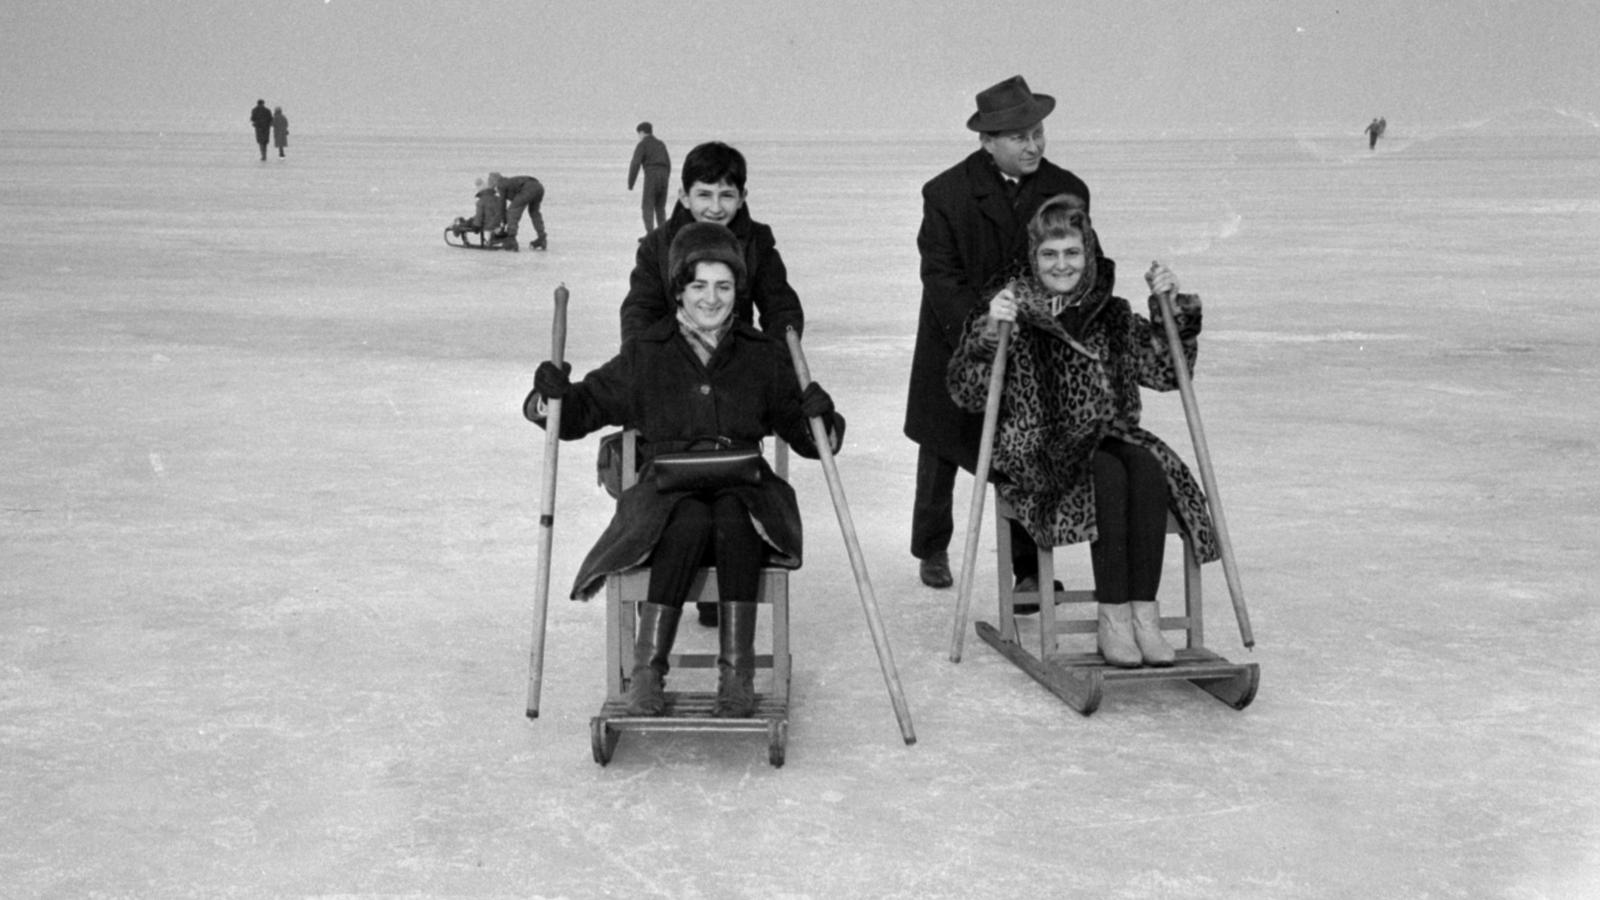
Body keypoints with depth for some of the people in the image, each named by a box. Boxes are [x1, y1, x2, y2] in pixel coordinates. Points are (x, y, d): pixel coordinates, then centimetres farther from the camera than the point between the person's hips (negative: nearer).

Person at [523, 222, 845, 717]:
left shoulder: (762, 356, 11)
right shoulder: (645, 356, 9)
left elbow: (802, 434, 11)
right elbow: (586, 408, 11)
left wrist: (820, 421, -12)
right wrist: (552, 397, -11)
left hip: (742, 491, 1)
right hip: (668, 494, -1)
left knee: (733, 521, -34)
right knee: (691, 523, -34)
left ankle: (737, 671, -30)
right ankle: (647, 669, -29)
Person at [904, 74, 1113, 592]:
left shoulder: (1068, 192, -4)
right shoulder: (947, 194, -12)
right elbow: (941, 278, -16)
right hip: (957, 345, 0)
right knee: (941, 451, 18)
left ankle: (1030, 569, 6)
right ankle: (932, 549, 41)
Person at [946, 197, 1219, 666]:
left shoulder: (1110, 313, 15)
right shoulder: (1011, 309, 3)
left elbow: (1165, 372, 13)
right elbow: (967, 395, -6)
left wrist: (1173, 312, 0)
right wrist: (989, 334, -23)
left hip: (1108, 436, 4)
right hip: (1037, 448, -3)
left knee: (1148, 469, -29)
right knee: (1107, 475, -32)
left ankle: (1144, 611, -29)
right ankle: (1112, 617, -29)